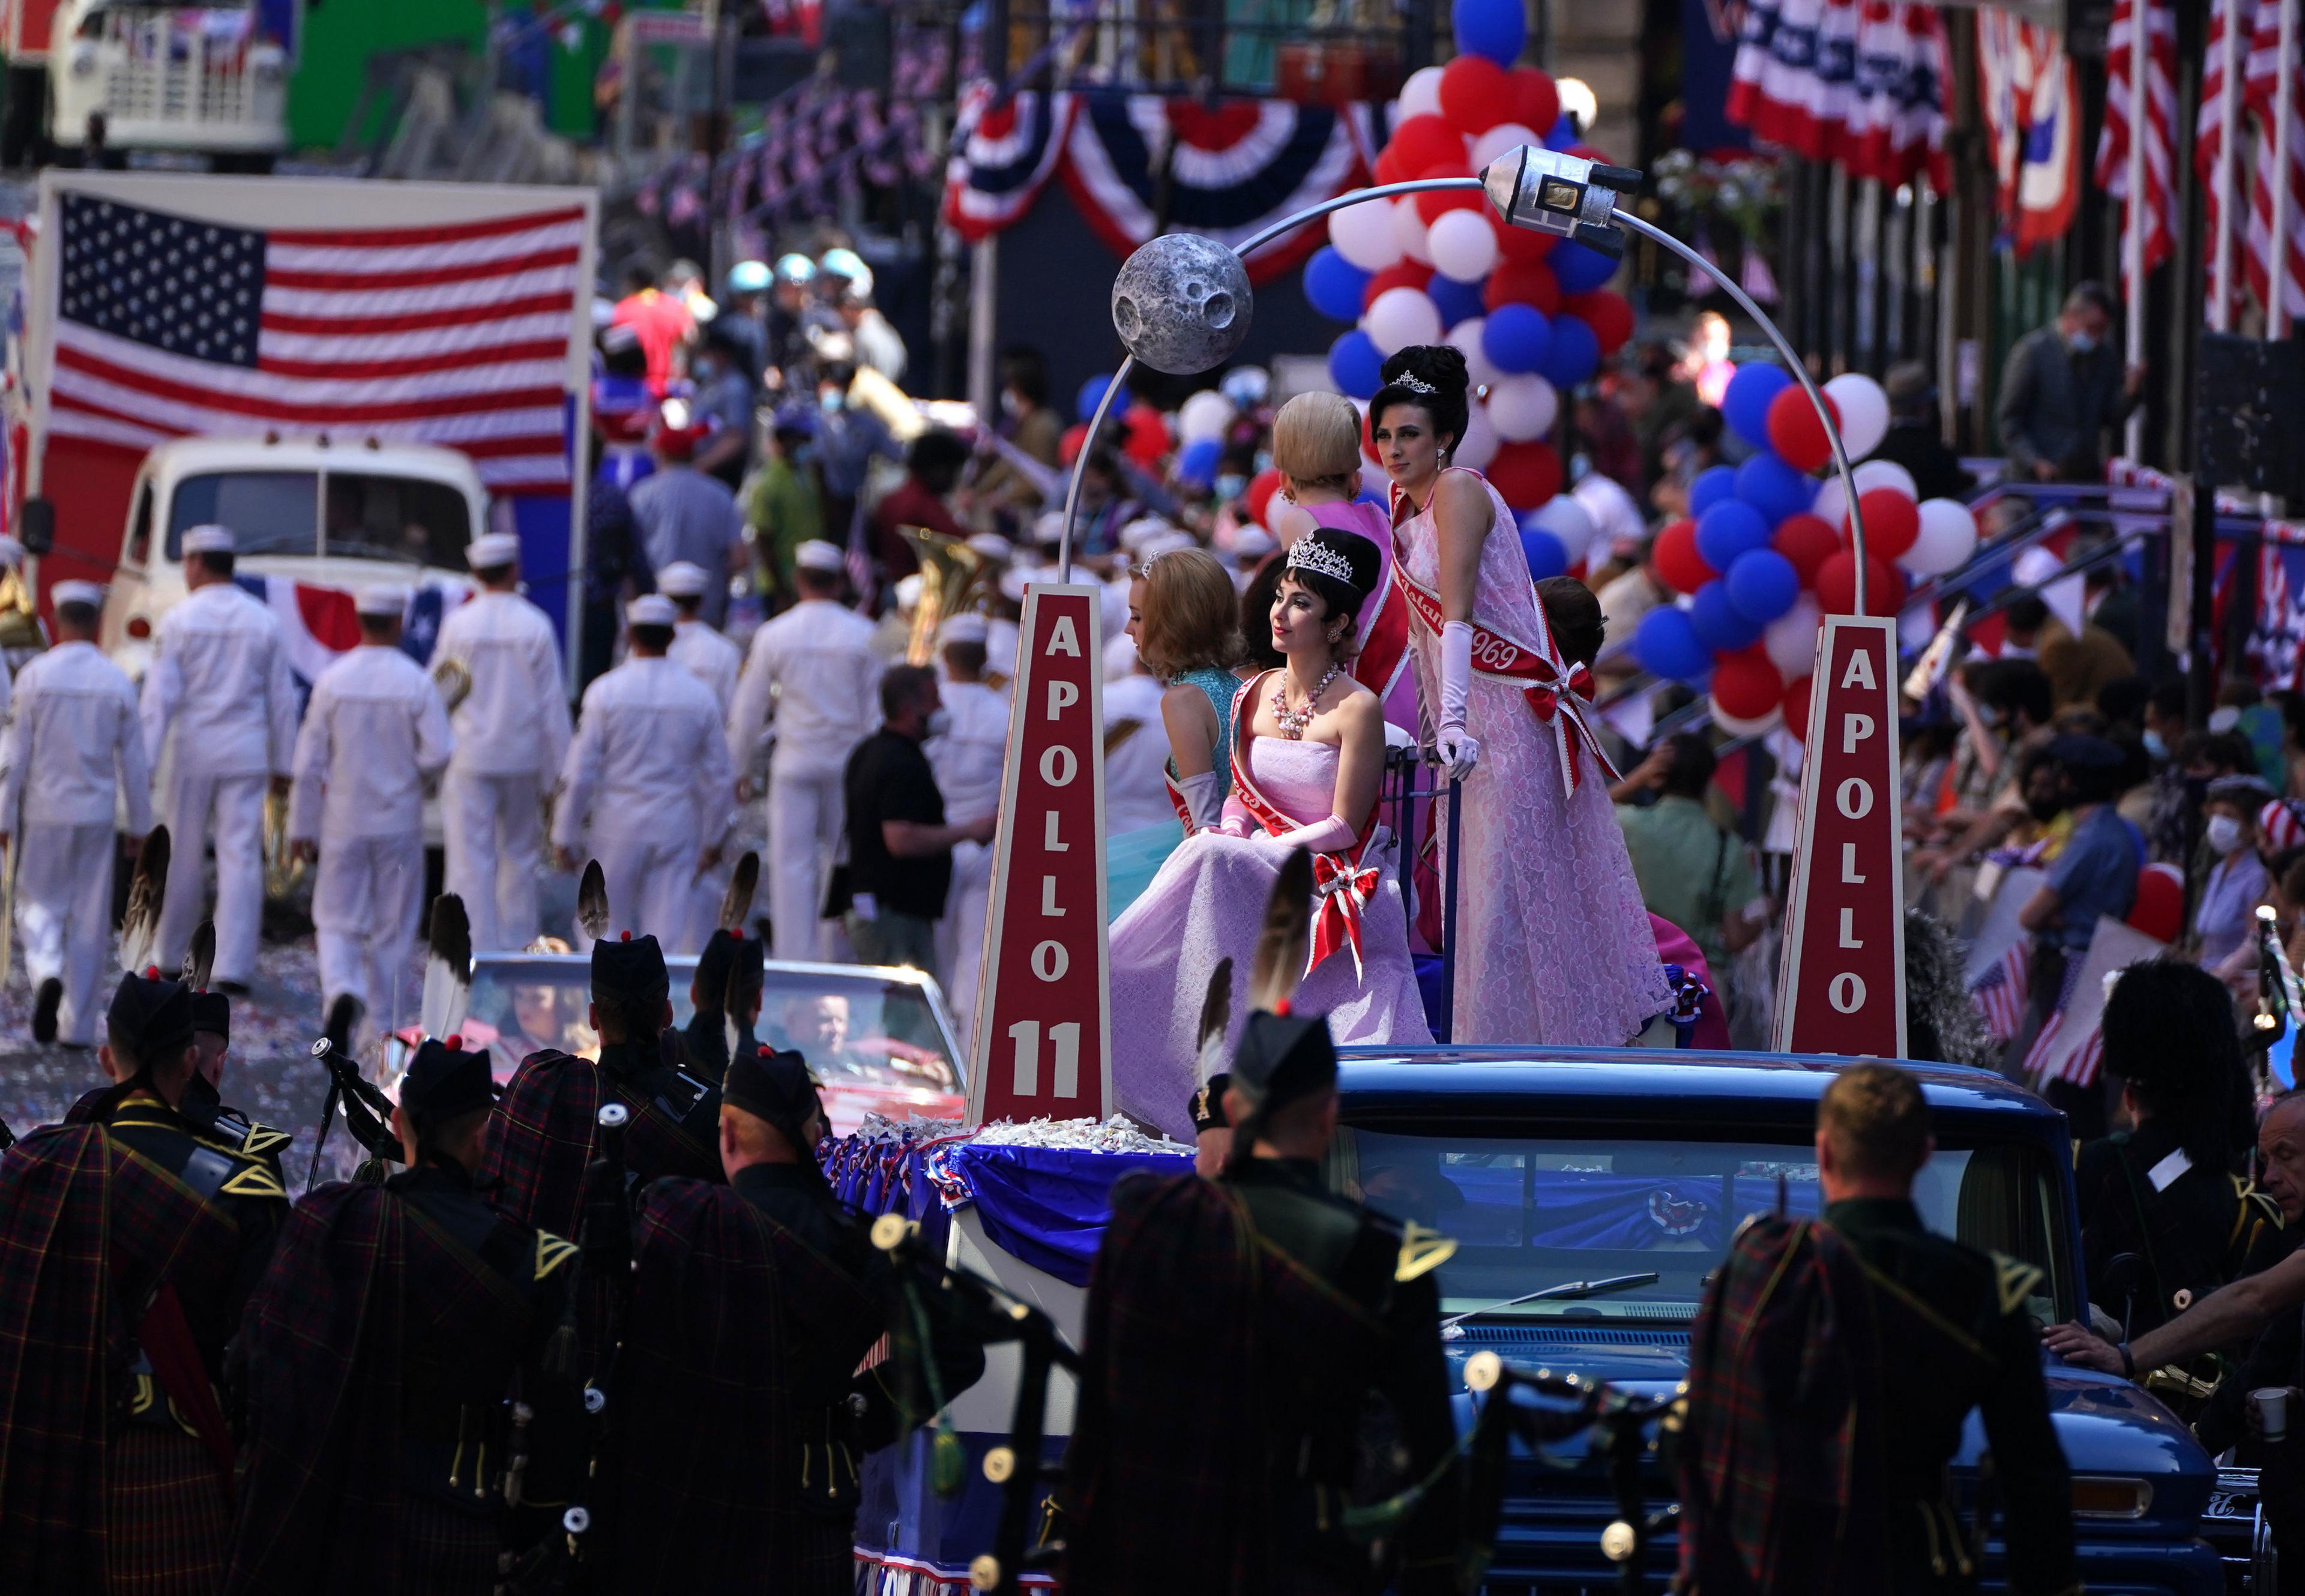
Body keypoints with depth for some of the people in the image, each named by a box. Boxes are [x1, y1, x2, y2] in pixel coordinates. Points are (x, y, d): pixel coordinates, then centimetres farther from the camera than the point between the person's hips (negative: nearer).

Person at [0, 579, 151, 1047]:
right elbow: (134, 762, 1)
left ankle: (46, 974, -18)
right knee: (89, 920, 8)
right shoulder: (118, 683, -3)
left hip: (43, 814, -1)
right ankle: (77, 1025, 9)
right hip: (96, 814, 1)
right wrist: (140, 826, 10)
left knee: (38, 905, 12)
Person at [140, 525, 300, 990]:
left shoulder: (180, 621, -6)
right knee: (241, 858, -1)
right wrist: (282, 765, 14)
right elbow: (281, 700, 7)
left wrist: (143, 762, -9)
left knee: (183, 859, 10)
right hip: (246, 754, 2)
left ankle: (168, 956, 23)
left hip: (192, 751, -1)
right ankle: (232, 966, -6)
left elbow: (159, 696, -9)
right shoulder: (264, 622, 4)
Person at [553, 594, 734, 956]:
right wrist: (713, 840, 18)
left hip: (618, 830, -2)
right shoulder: (699, 696, 0)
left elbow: (580, 773, -7)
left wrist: (564, 835, 1)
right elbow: (718, 778, 6)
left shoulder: (605, 692, -8)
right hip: (676, 831, 2)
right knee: (669, 928, 2)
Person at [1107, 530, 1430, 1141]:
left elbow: (1344, 827, -12)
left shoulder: (1357, 709, -10)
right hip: (1261, 873, 5)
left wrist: (1245, 849, -16)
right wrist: (1226, 836, -8)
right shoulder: (1253, 696, 10)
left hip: (1336, 879, -5)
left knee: (1214, 863, -30)